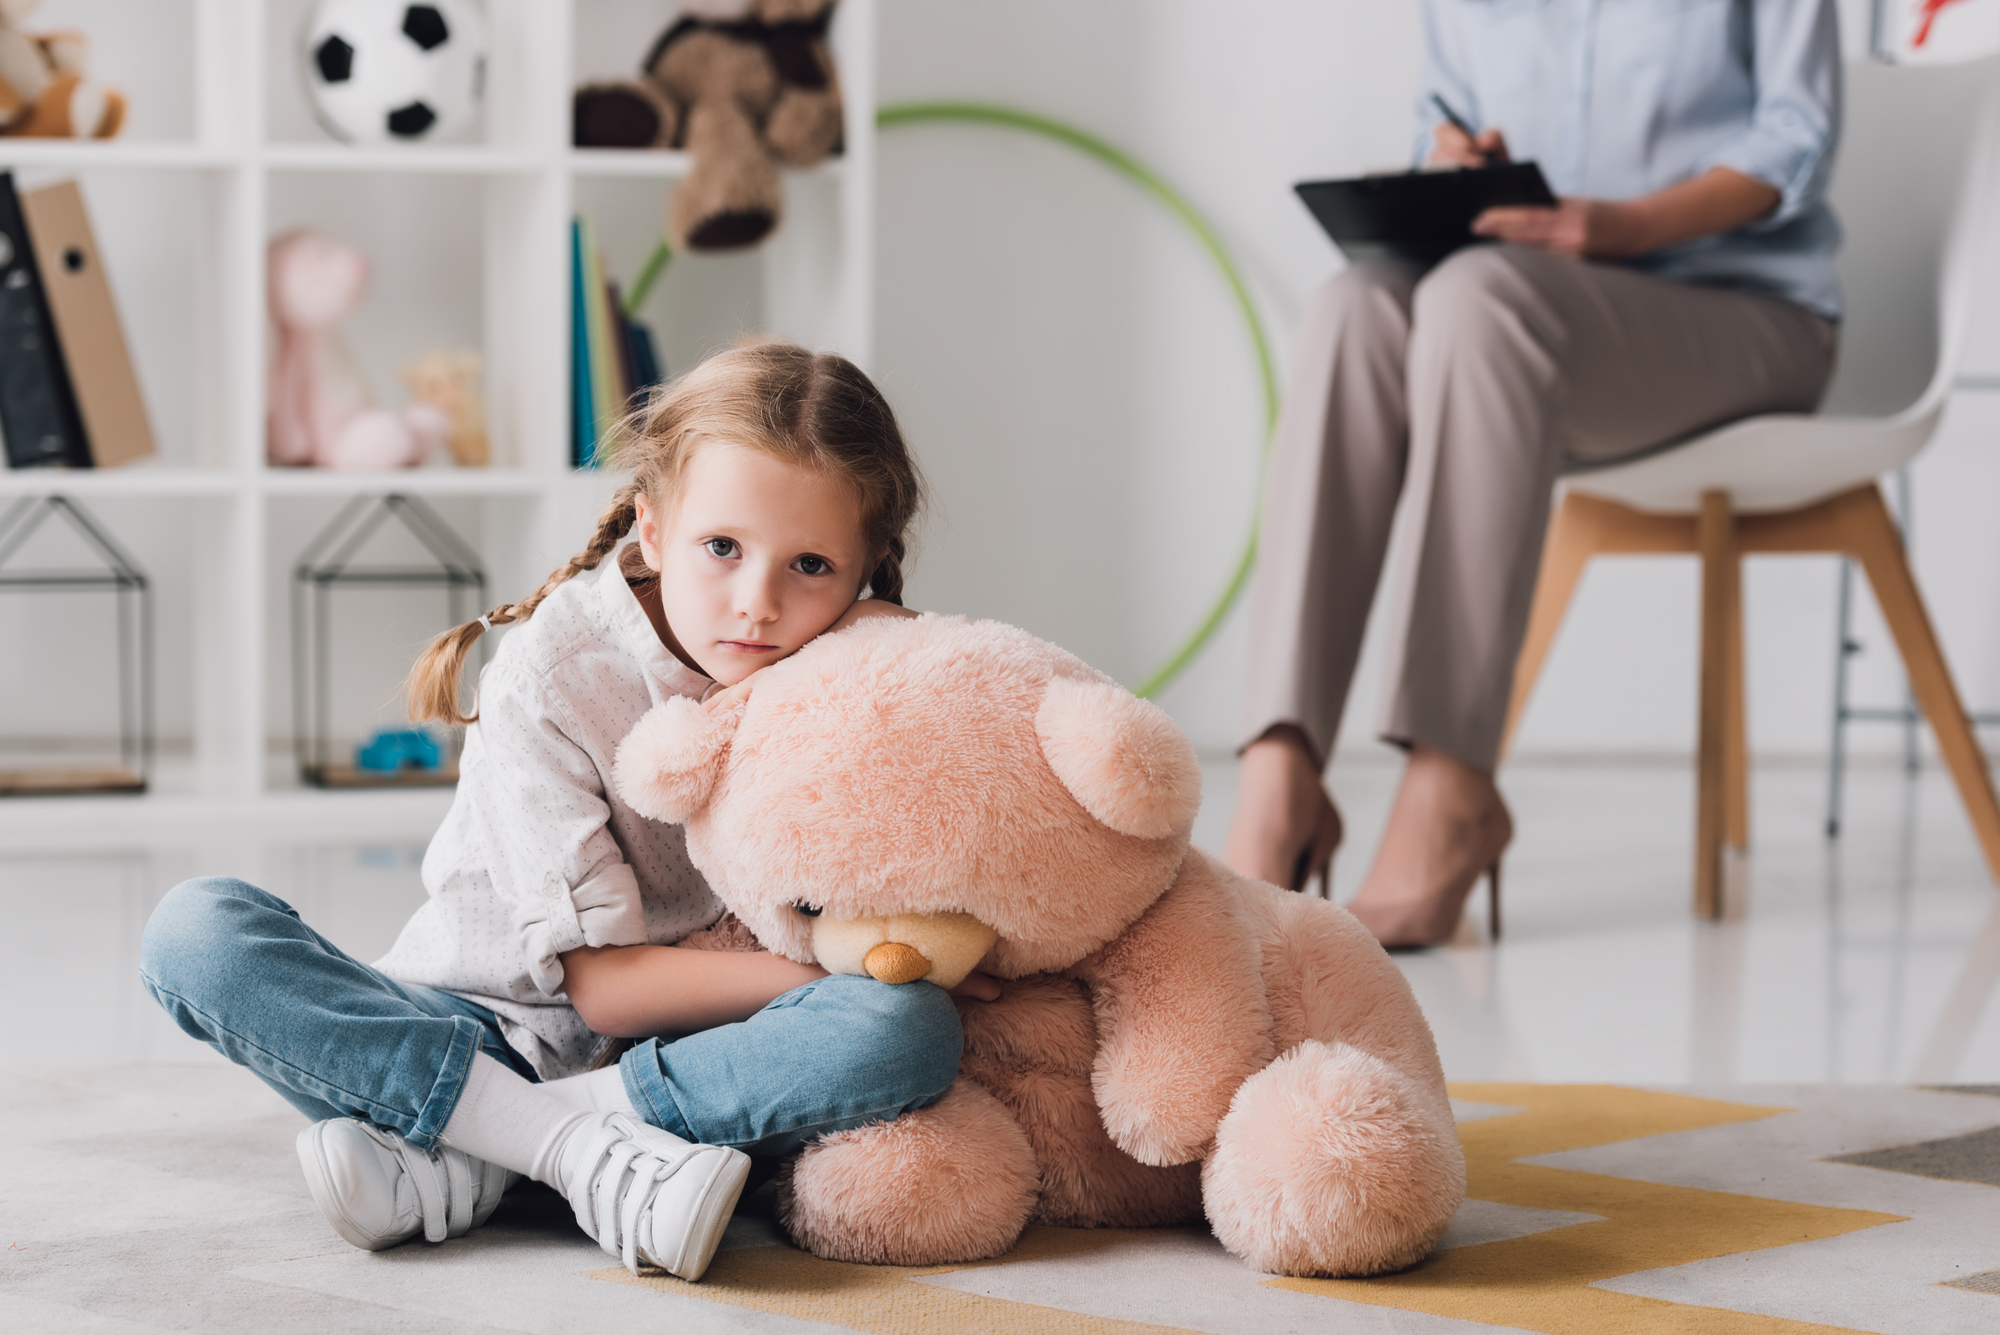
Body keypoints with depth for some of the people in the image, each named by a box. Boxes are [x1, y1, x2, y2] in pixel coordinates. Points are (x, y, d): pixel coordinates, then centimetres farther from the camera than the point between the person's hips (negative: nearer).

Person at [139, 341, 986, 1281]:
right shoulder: (554, 679, -14)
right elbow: (599, 981, -15)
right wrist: (867, 974, -22)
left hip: (700, 1049, 2)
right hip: (485, 1027, -1)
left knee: (912, 1035, -32)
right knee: (195, 930, -24)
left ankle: (454, 1156, -29)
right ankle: (580, 1144, -34)